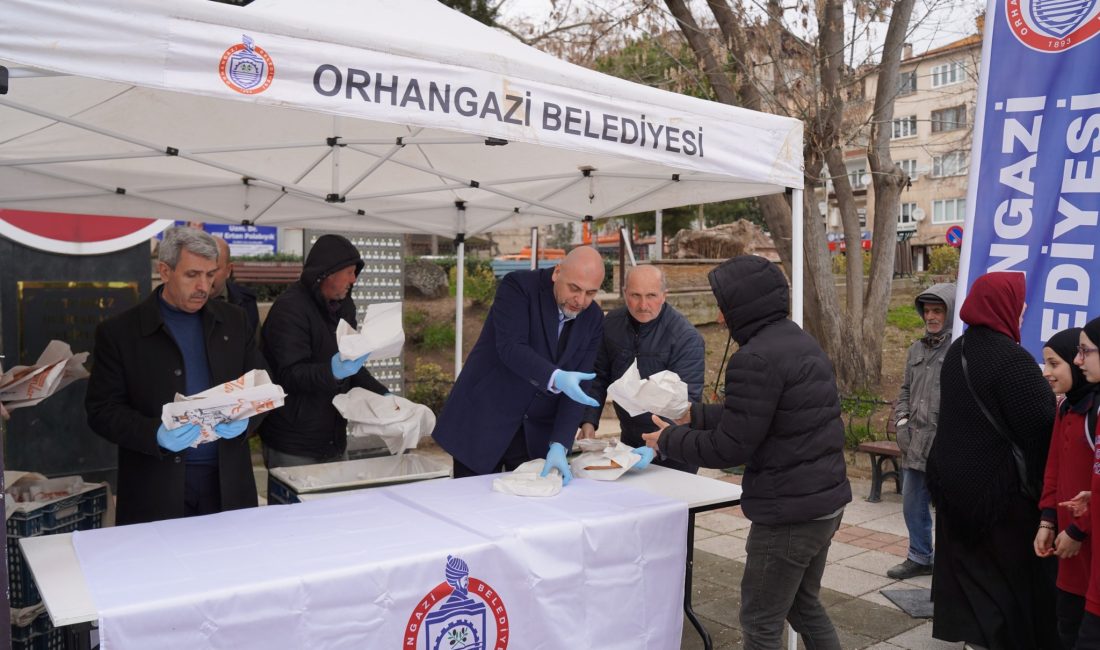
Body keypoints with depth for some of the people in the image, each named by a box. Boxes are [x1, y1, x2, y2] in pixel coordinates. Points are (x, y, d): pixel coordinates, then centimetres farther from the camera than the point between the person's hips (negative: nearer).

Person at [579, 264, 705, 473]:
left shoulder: (686, 337, -21)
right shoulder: (611, 324, -4)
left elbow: (686, 399, -26)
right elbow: (598, 378, 4)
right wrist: (588, 421, -8)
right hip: (628, 440, 5)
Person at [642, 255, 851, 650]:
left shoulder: (756, 358, -22)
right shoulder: (800, 341, 10)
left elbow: (728, 449, -19)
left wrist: (668, 440, -5)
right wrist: (692, 416, 15)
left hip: (789, 511, -9)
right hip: (825, 501, 10)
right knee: (804, 606, 24)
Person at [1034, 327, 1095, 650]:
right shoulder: (1065, 408, 11)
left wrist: (1078, 530, -13)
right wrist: (1048, 521, 6)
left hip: (1088, 537, -8)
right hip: (1070, 535, 8)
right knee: (1067, 618, 16)